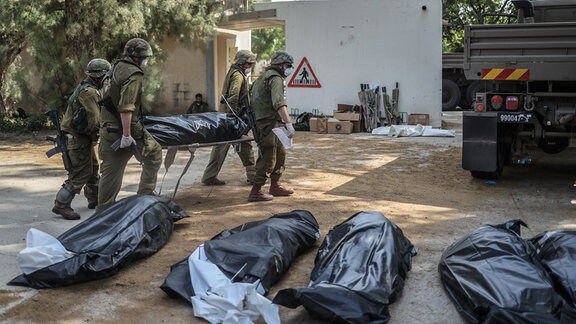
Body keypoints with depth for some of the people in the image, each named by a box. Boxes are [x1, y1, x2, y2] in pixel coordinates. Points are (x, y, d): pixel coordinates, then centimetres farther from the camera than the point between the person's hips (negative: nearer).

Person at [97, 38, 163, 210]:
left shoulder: (117, 67, 14)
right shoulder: (134, 74, -15)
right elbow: (126, 107, -25)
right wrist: (126, 134, -25)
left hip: (108, 126, 9)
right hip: (126, 126, -9)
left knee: (111, 170, 12)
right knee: (154, 153, 9)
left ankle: (103, 209, 17)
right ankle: (145, 195, 13)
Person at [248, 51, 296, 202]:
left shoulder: (264, 76, 21)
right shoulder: (275, 78, -12)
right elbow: (279, 103, -26)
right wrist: (289, 123, -32)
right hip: (269, 123, -11)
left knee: (280, 154, 18)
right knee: (268, 158, -7)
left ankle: (275, 186, 26)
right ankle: (255, 192, -4)